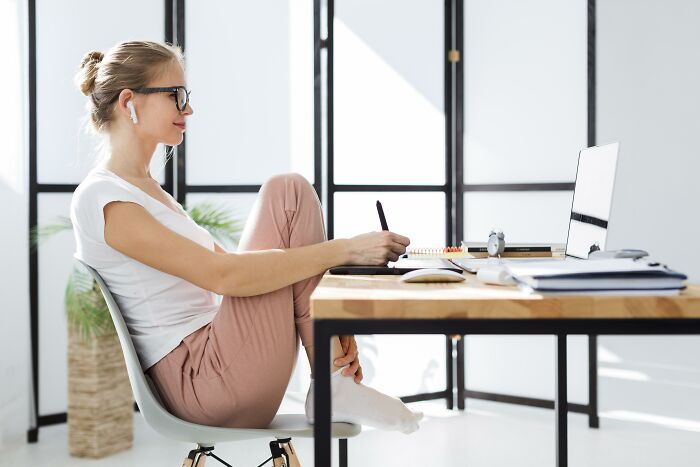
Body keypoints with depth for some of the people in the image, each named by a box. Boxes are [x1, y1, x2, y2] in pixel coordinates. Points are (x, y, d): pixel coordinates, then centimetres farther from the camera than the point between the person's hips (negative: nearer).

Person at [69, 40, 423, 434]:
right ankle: (333, 383, -9)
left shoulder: (146, 189, 18)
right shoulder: (103, 200, -12)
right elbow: (224, 275, -21)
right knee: (288, 194, -12)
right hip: (203, 383, -10)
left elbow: (228, 265, 14)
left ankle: (333, 360, -1)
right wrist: (345, 249, -21)